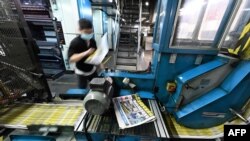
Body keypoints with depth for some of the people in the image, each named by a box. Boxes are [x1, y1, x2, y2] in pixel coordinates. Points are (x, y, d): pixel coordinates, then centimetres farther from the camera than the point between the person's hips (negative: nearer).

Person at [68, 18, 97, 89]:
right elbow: (71, 59, -27)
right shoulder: (75, 42, -20)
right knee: (82, 89, 12)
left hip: (92, 69, 5)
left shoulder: (92, 41, -4)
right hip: (81, 72, -4)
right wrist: (85, 53, -38)